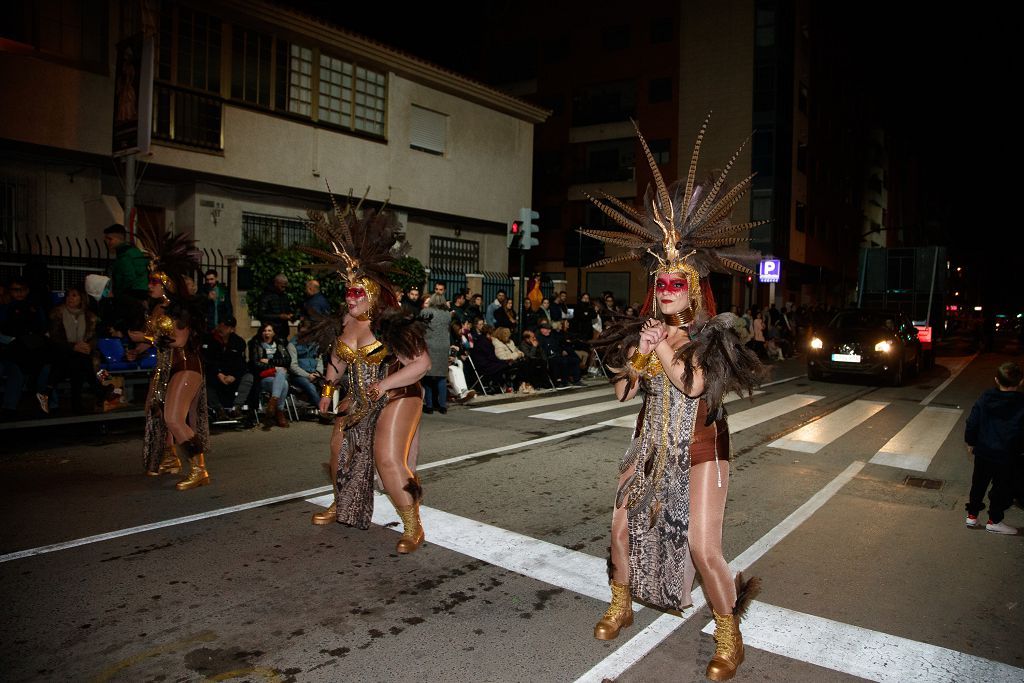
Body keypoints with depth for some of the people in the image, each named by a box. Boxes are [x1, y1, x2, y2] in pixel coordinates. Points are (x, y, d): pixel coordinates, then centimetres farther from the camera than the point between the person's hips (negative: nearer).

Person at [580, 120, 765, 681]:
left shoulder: (712, 334, -9)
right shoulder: (645, 330, 3)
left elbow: (693, 383, -25)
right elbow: (623, 391, 2)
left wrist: (663, 345, -22)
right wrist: (638, 356, -14)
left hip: (699, 449, -5)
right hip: (651, 445, 5)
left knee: (702, 548, -10)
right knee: (623, 526, 10)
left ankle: (729, 637, 15)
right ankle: (621, 607, 36)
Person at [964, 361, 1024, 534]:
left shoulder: (985, 399, -8)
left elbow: (972, 423, -3)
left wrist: (970, 443, 9)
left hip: (983, 452, 3)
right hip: (1008, 456, -3)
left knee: (978, 484, 18)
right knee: (1003, 487, 14)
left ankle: (972, 515, 25)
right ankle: (994, 521, 21)